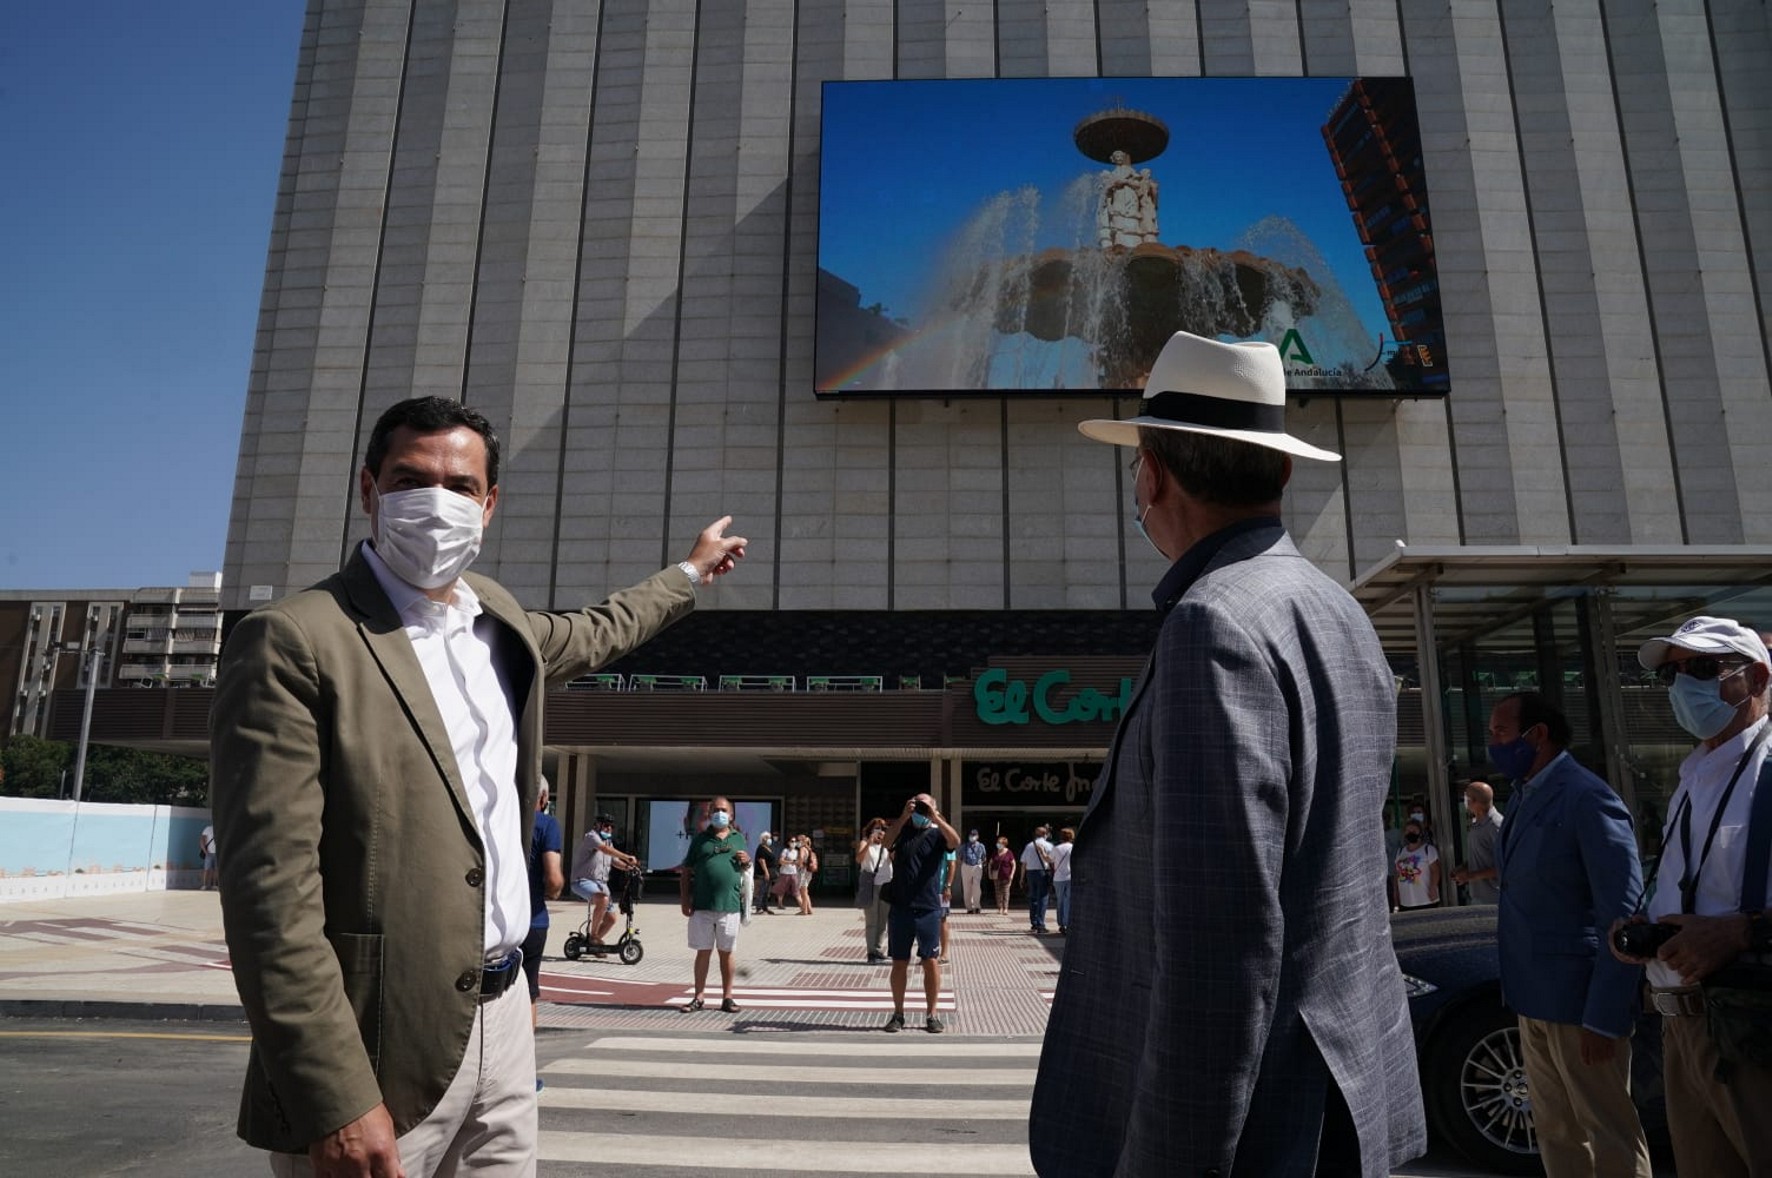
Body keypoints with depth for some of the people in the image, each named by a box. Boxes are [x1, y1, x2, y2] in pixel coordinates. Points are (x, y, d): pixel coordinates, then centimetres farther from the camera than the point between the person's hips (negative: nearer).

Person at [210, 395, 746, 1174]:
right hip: (381, 1047, -7)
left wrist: (691, 571, 38)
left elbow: (592, 636, 29)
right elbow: (272, 890, -20)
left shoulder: (496, 616, 7)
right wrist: (335, 1102, -23)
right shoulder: (293, 642, -16)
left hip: (503, 1012, 7)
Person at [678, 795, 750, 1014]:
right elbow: (686, 871, 6)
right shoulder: (700, 839, 7)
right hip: (701, 906, -1)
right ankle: (699, 998, 15)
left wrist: (746, 862, -3)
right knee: (703, 952, 6)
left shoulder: (739, 838, 12)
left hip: (729, 905, 1)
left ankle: (727, 998, 16)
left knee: (726, 953, 8)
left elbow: (745, 869, 21)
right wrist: (685, 900, -2)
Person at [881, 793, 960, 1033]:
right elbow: (887, 841, -15)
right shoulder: (902, 831, 5)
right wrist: (903, 816, -26)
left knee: (931, 962, 3)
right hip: (900, 909, 1)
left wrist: (935, 818, -28)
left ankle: (931, 1014, 15)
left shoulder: (937, 833, 1)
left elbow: (955, 841, -19)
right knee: (899, 963, 8)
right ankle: (898, 1013, 19)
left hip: (929, 910, -1)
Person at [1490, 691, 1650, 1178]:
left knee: (1610, 1137, 6)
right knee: (1555, 1132, 17)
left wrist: (1602, 1017, -21)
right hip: (1535, 999, 8)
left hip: (1578, 1000, -8)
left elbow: (1623, 915, -19)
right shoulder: (1526, 798, 12)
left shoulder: (1587, 798, -16)